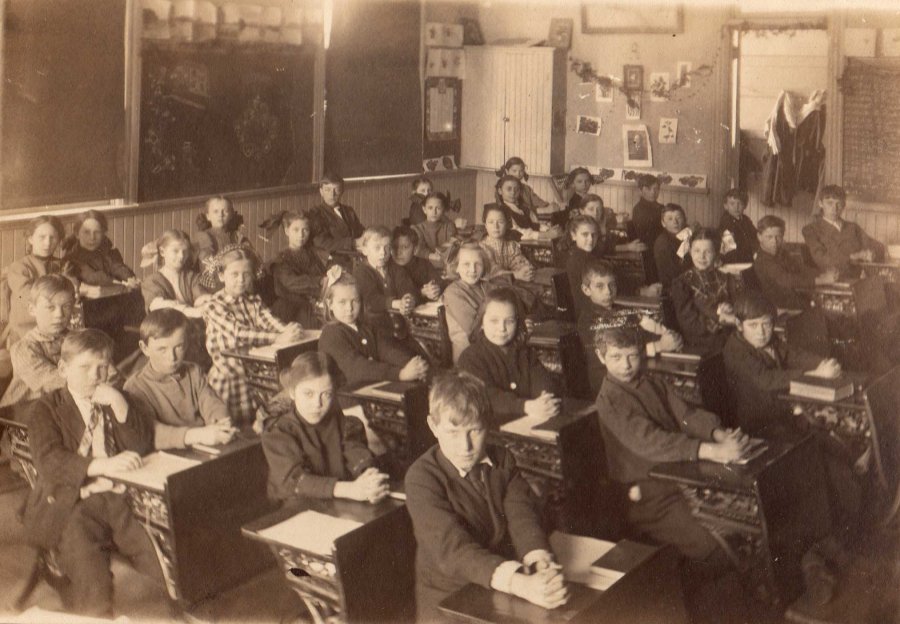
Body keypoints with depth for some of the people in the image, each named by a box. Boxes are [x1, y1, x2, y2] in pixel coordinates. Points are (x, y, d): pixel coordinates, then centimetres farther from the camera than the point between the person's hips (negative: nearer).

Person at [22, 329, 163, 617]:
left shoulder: (114, 402, 17)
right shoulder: (46, 409, 5)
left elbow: (143, 446, 5)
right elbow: (48, 461, -13)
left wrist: (119, 403, -9)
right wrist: (103, 465, -29)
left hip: (120, 499, 3)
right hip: (69, 504, -3)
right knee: (83, 551, -30)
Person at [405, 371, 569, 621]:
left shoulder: (502, 461, 5)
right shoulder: (422, 478, -12)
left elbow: (523, 516, -8)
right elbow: (453, 548, -24)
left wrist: (544, 567, -29)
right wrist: (521, 584, -37)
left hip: (506, 592, 4)